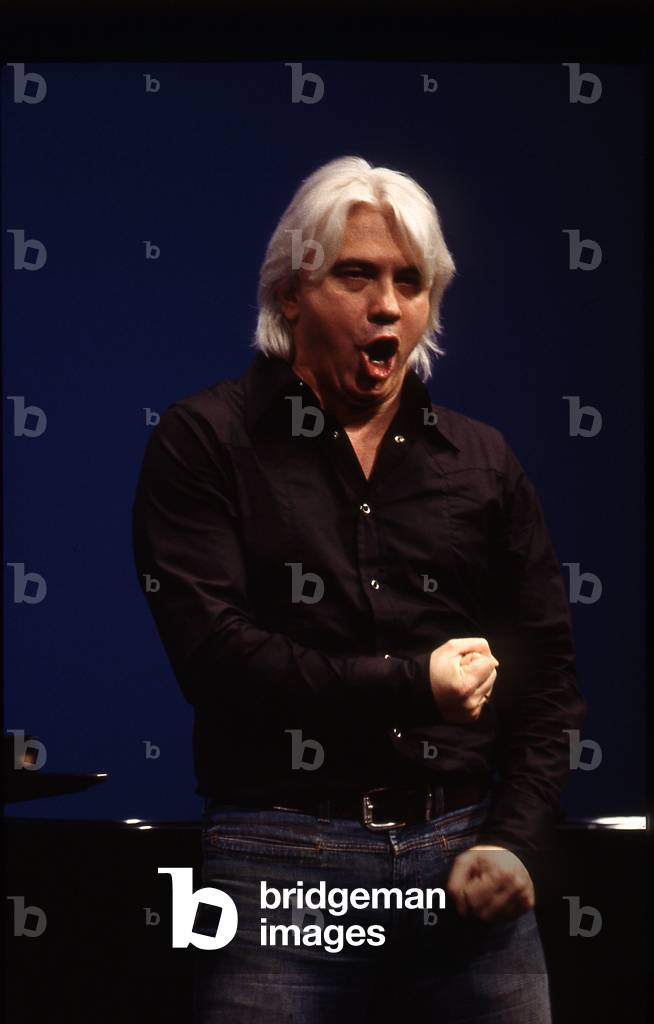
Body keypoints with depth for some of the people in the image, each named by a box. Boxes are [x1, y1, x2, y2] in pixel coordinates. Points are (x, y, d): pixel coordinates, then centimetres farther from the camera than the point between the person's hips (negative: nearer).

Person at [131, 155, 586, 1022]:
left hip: (464, 857, 3)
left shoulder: (483, 460, 12)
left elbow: (547, 673, 10)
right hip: (283, 860, -3)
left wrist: (518, 843, -2)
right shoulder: (205, 443, 1)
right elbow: (212, 650, -11)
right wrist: (412, 686, -11)